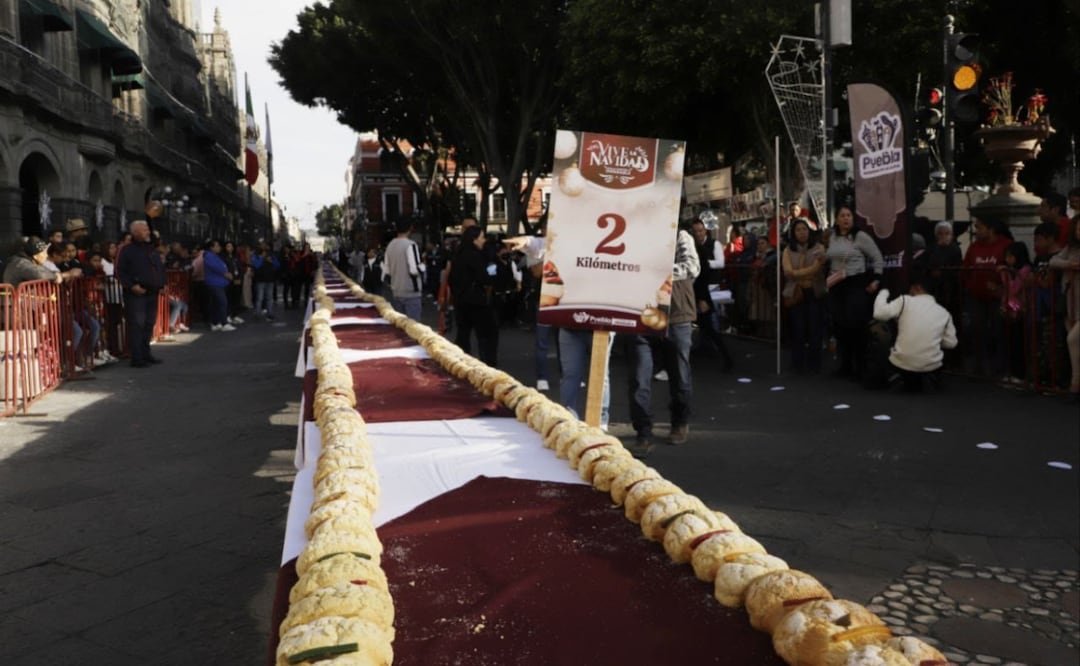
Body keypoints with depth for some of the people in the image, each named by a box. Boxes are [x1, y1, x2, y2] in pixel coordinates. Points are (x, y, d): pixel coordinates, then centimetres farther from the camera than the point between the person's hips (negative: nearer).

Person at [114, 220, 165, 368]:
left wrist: (161, 284, 11)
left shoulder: (152, 249, 17)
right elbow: (120, 271, -9)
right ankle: (137, 358, -7)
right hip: (135, 294, -7)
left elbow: (161, 269, 25)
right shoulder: (127, 250, -4)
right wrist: (132, 286, -18)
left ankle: (146, 354, 21)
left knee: (149, 325, 11)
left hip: (152, 293, 7)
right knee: (137, 325, -9)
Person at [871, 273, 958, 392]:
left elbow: (879, 313, -11)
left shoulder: (904, 301, -7)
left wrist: (883, 292, 5)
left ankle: (910, 381, 24)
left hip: (902, 364, -2)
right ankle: (916, 382, 24)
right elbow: (951, 343, 4)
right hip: (931, 366, 2)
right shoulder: (944, 313, 3)